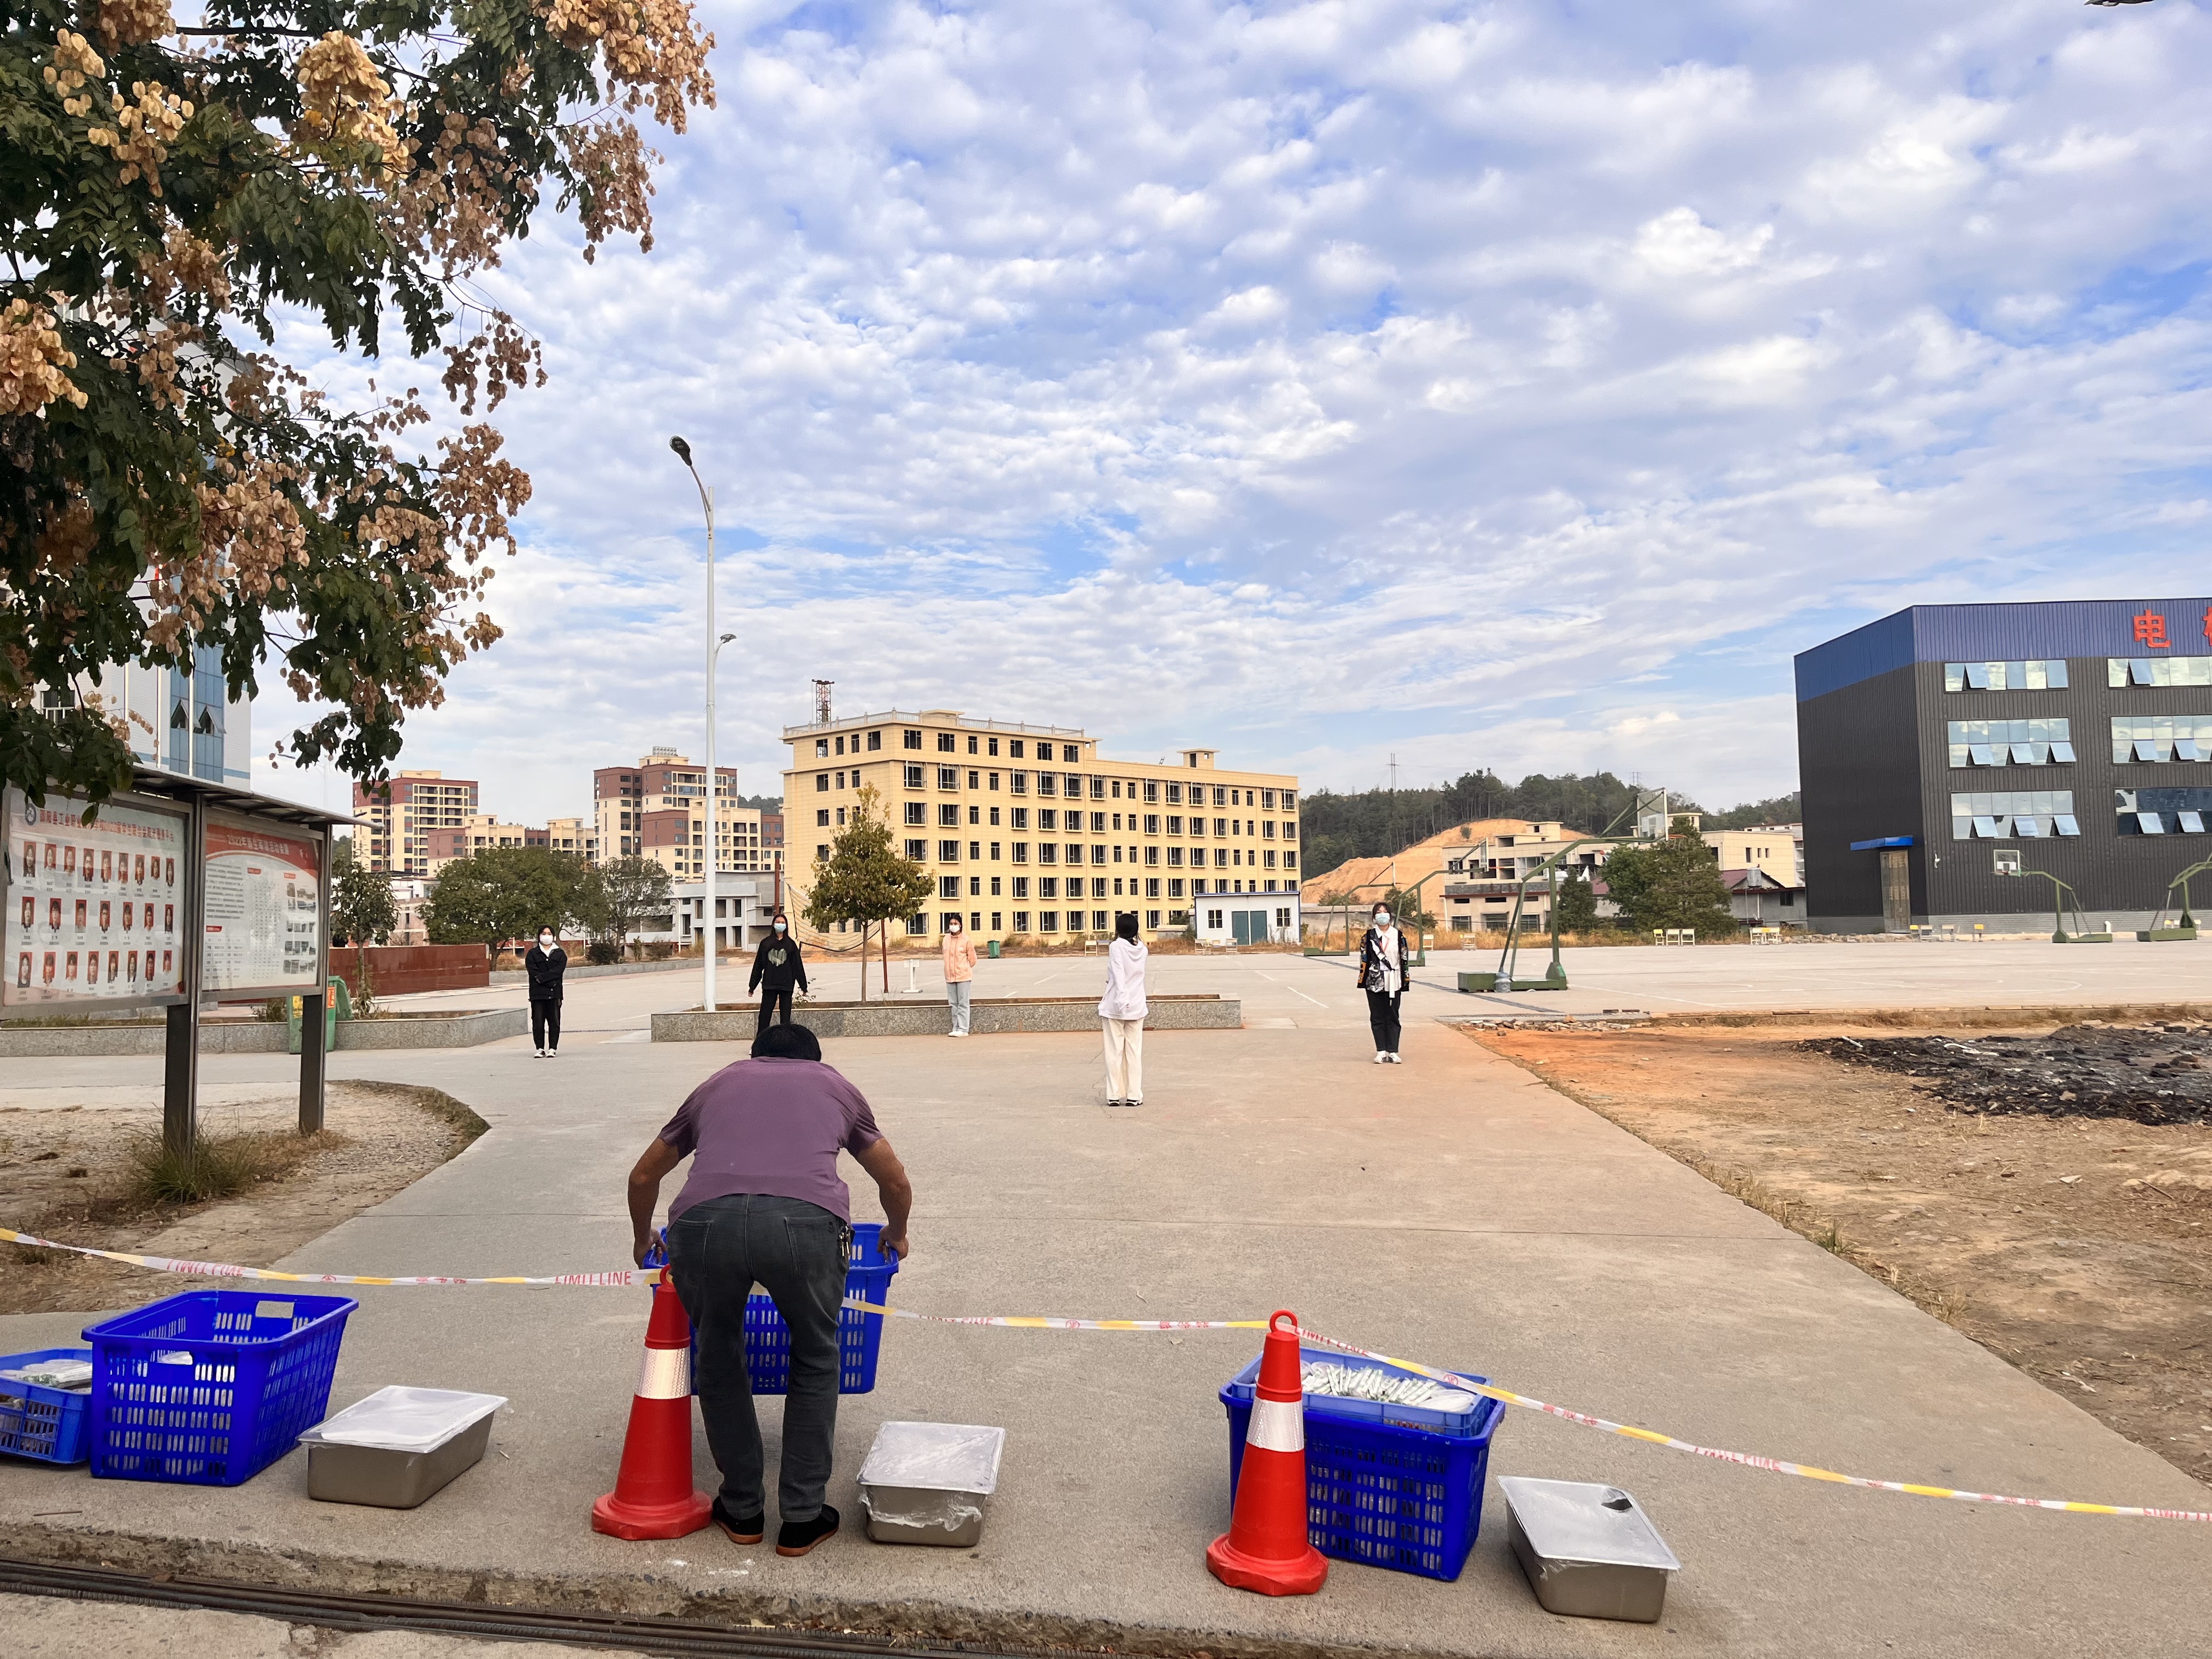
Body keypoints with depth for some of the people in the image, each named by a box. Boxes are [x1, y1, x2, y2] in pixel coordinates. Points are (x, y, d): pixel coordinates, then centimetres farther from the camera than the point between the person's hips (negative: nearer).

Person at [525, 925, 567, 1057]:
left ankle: (552, 1049, 3)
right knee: (538, 1023, -2)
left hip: (555, 993, 1)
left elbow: (559, 970, -4)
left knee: (554, 1022, -1)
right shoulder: (532, 954, 10)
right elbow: (534, 972, -4)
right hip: (538, 993, -1)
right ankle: (540, 1049, 4)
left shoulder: (560, 954, 12)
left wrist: (542, 978, -14)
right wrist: (550, 982, -13)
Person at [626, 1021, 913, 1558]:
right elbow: (897, 1184, 41)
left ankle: (742, 1510, 35)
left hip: (703, 1221, 1)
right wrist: (895, 1236, 61)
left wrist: (643, 1241, 62)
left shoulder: (717, 1084, 35)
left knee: (719, 1357, 28)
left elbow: (643, 1177, 43)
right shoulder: (833, 1084, 33)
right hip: (804, 1221, -1)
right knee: (814, 1361, 25)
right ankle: (802, 1518, 28)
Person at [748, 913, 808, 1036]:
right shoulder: (766, 943, 7)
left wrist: (803, 985, 3)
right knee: (765, 1015, -2)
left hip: (786, 984, 0)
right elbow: (758, 965, 9)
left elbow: (797, 965, 6)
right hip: (769, 984, 0)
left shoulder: (791, 944, 6)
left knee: (786, 1015, 2)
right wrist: (752, 986, 8)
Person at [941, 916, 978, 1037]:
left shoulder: (966, 940, -8)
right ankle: (956, 1028, 14)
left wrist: (964, 969, 7)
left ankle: (963, 1029, -2)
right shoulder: (946, 939, 6)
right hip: (950, 976, 5)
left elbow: (972, 959, 0)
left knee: (963, 1004, -3)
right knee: (954, 1004, 9)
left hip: (963, 976, -5)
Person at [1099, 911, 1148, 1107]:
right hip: (1137, 1008, 4)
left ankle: (1114, 1095, 6)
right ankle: (1134, 1096, 6)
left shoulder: (1116, 946, -11)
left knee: (1114, 1051, 3)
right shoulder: (1141, 948, 3)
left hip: (1114, 1008, -4)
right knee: (1134, 1052, 7)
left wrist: (1121, 999, -31)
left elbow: (1119, 974, -23)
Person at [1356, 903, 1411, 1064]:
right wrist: (1363, 981, 0)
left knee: (1393, 1017, 2)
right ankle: (1381, 1052, 8)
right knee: (1377, 1017, 2)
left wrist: (1405, 983, 3)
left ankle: (1393, 1052, 5)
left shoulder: (1399, 935, 5)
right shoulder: (1368, 936, 3)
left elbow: (1404, 959, 6)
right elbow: (1364, 958, 4)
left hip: (1393, 983, 0)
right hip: (1374, 982, 0)